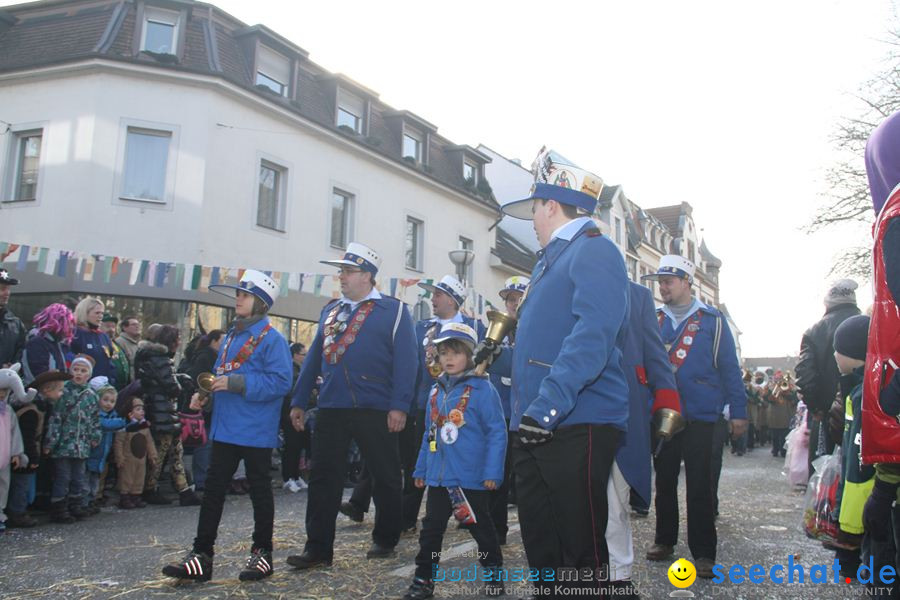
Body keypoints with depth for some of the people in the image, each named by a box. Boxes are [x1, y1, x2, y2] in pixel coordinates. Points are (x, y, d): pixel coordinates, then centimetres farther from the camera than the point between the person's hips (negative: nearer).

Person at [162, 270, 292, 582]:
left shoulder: (271, 338, -12)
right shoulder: (231, 336, 14)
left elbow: (280, 381, -21)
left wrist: (236, 383, -24)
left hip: (256, 431, -8)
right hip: (225, 428, 8)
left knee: (260, 490, 6)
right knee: (213, 489, 9)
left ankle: (262, 551, 19)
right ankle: (202, 554, 16)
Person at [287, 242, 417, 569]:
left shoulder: (392, 310, -2)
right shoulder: (330, 311, 16)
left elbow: (405, 360, -9)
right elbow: (313, 358, 18)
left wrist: (399, 406, -16)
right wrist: (298, 401, 14)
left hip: (375, 410, -5)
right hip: (331, 408, 5)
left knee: (385, 477, 7)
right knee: (323, 478, 5)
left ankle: (385, 540, 24)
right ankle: (318, 548, 12)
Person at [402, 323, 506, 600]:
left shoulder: (482, 388, -10)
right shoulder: (436, 391, 8)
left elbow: (497, 432, -12)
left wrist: (492, 472, -16)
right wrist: (421, 468, 15)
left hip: (472, 477, -5)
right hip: (438, 476, 5)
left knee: (481, 527, 10)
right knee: (431, 528, 9)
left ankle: (494, 573, 29)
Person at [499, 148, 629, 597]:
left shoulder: (594, 251, -7)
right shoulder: (548, 261, 22)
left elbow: (592, 336, -22)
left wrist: (550, 404, -29)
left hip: (577, 425, -9)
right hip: (534, 426, 9)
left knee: (582, 552, -1)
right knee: (540, 545, 14)